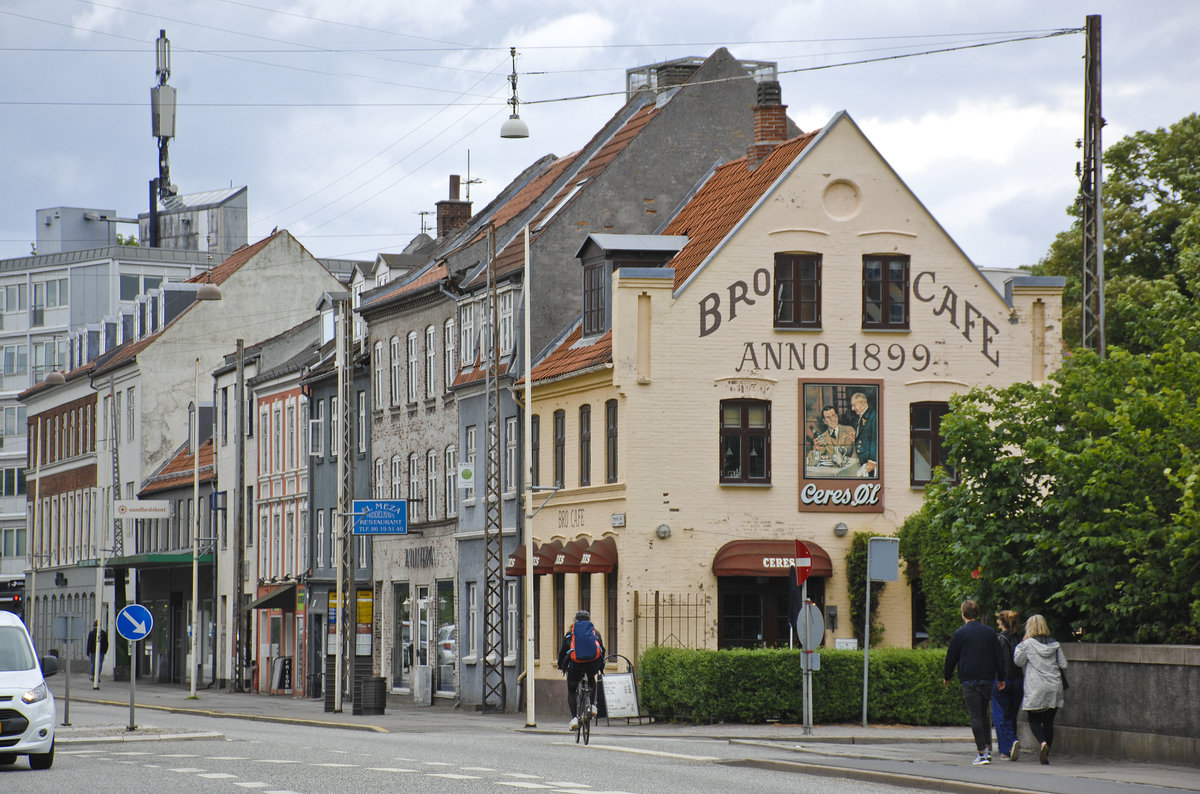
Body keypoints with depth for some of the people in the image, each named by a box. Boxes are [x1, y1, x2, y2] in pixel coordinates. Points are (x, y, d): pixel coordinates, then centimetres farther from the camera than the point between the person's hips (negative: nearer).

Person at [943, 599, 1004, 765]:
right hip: (987, 679, 5)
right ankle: (988, 748, 12)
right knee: (984, 714, 18)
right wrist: (1000, 678, 21)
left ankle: (982, 753, -11)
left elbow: (951, 657, 0)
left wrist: (946, 676, 14)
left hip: (969, 679, -5)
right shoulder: (990, 632, 9)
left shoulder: (960, 633, -4)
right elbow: (998, 657, 13)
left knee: (975, 715, -5)